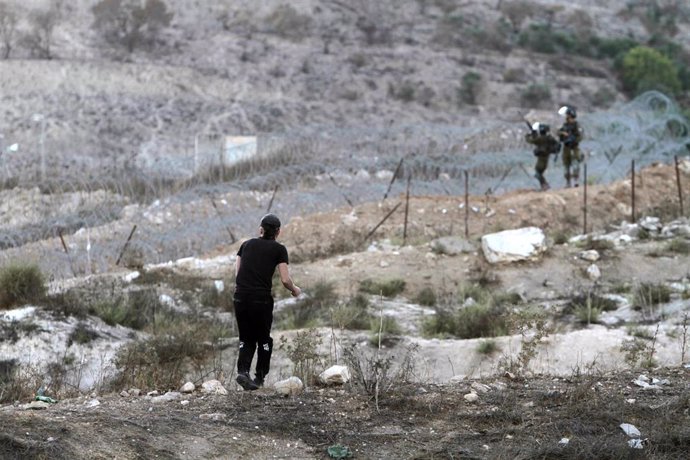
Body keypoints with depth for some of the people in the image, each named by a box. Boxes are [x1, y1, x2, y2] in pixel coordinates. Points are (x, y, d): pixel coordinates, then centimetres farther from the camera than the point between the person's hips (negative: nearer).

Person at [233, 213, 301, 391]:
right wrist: (294, 289, 17)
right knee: (263, 338, 17)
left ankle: (243, 371, -6)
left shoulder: (246, 244, 15)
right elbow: (285, 280, -3)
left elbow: (237, 273, 10)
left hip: (240, 297, 3)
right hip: (261, 299, -3)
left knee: (246, 339, 15)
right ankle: (259, 378, 20)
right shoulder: (279, 249, 4)